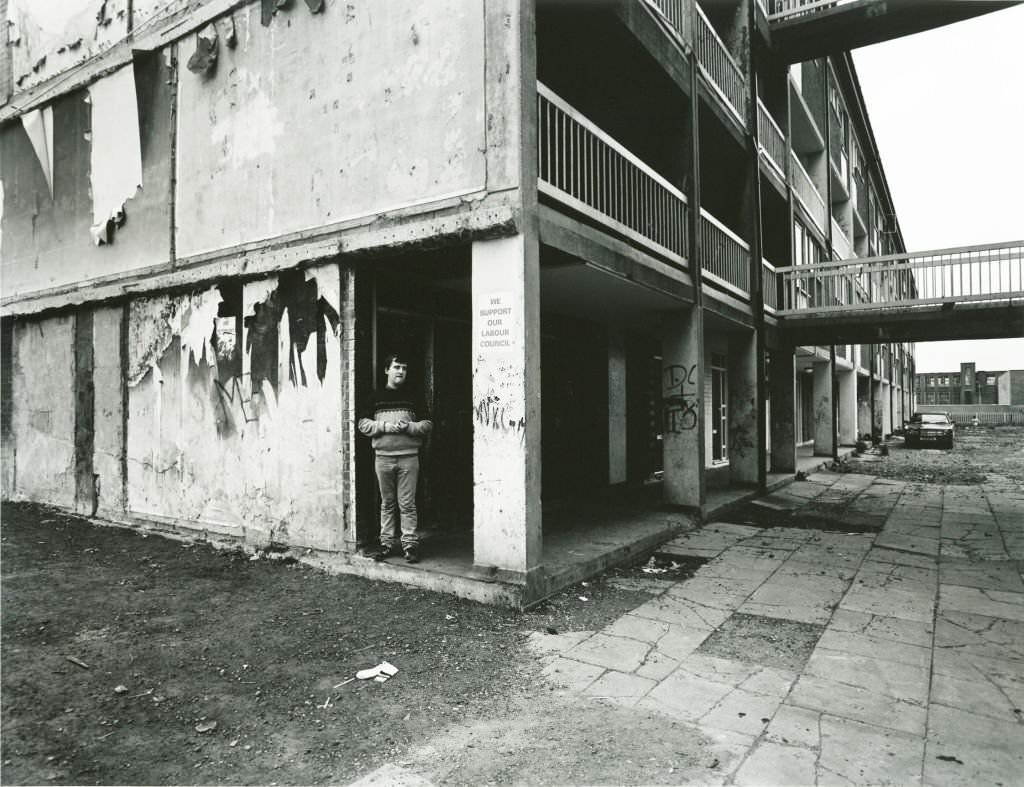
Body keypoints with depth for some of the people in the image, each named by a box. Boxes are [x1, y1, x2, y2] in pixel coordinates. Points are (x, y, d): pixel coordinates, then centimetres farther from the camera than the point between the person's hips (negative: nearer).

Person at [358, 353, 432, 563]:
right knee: (387, 503, 9)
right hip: (383, 457, 1)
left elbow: (427, 424, 6)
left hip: (409, 457, -1)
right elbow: (363, 424, 3)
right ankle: (387, 543, 17)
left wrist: (409, 426, -12)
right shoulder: (376, 396, 9)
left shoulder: (413, 397, 9)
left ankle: (410, 544, 4)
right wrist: (386, 426, -11)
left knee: (407, 504, -1)